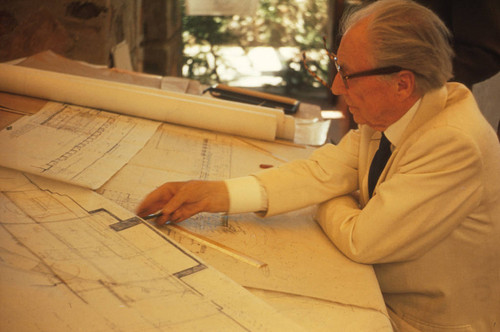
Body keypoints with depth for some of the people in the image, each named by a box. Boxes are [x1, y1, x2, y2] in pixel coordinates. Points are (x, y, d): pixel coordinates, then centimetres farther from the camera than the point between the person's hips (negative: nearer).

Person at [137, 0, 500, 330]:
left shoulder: (456, 144, -31)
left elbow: (361, 241, -27)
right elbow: (324, 171, -8)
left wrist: (329, 203, -5)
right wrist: (218, 193, -15)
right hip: (378, 292, 6)